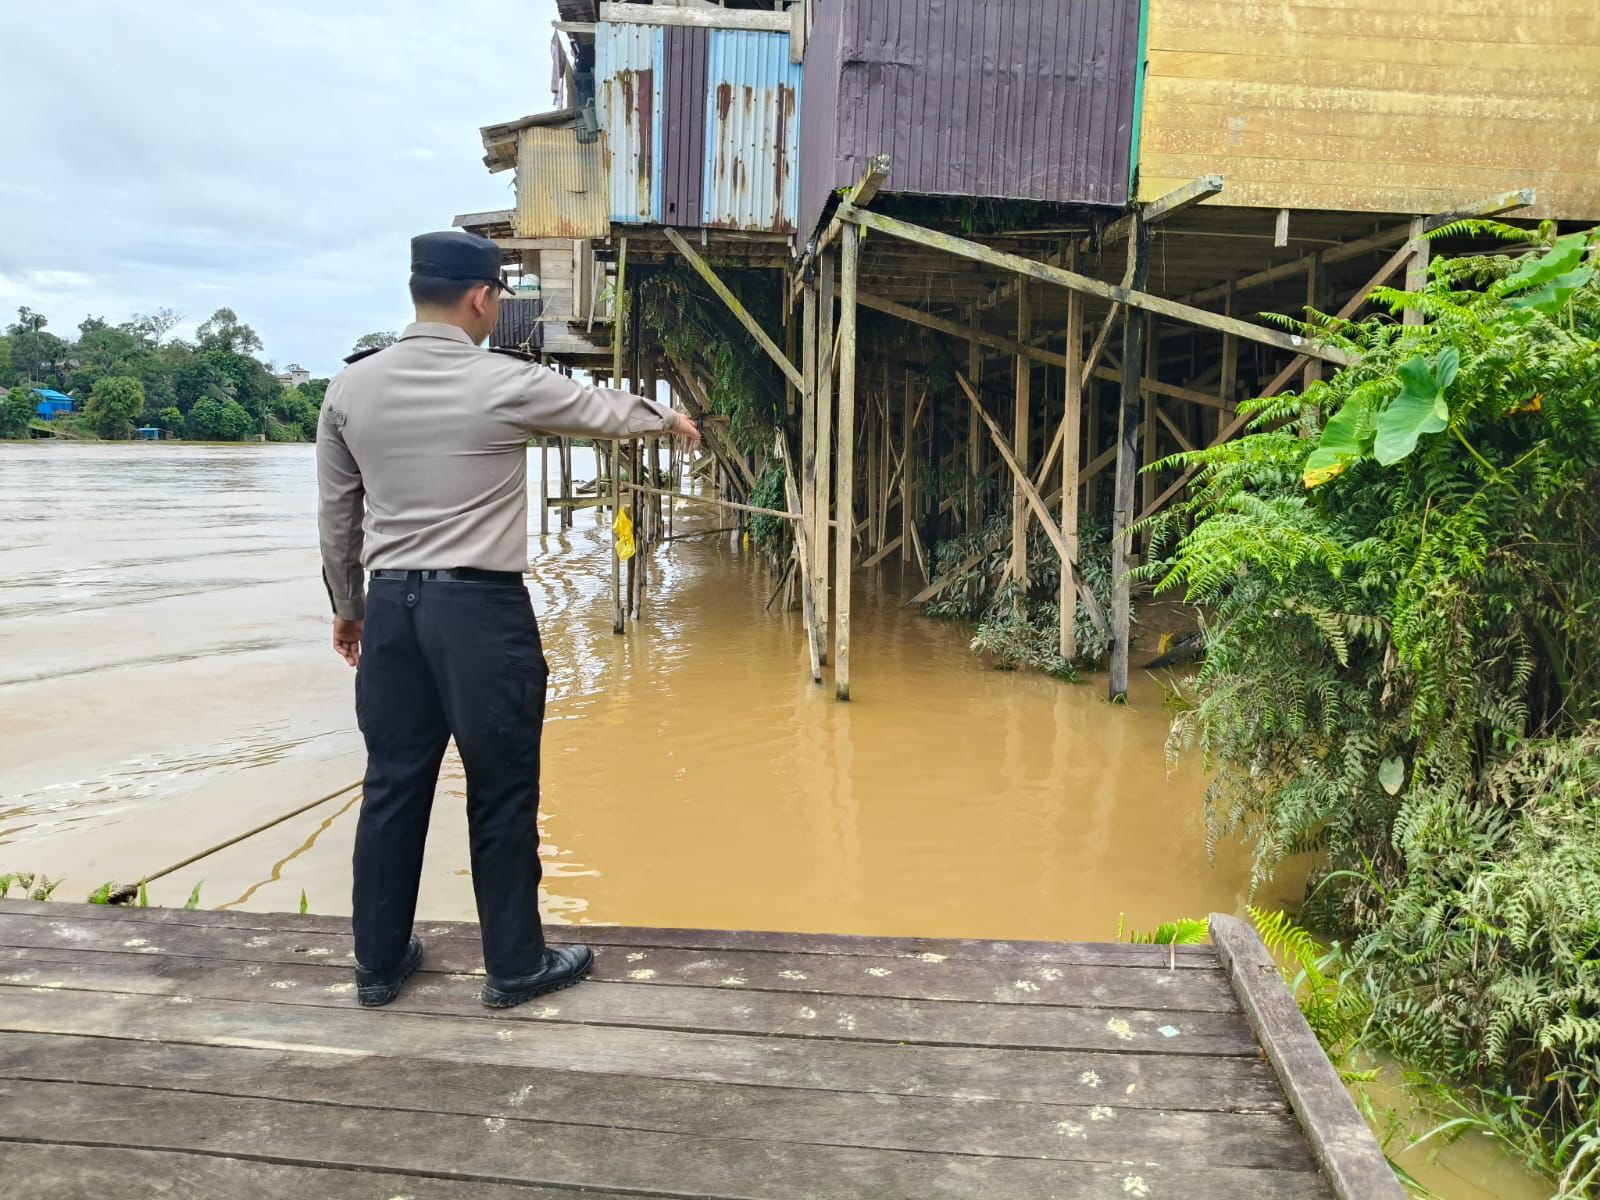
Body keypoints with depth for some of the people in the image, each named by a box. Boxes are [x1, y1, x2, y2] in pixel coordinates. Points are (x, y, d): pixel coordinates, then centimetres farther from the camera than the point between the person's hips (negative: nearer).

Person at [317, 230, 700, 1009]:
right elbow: (606, 411, 8)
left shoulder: (350, 388, 4)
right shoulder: (507, 384, -9)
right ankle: (514, 966, 20)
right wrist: (669, 418, 29)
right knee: (502, 793, 7)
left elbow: (335, 517, 10)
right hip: (482, 607, -5)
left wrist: (347, 607, 23)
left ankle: (378, 962, 27)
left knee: (392, 785, 14)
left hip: (391, 604, 5)